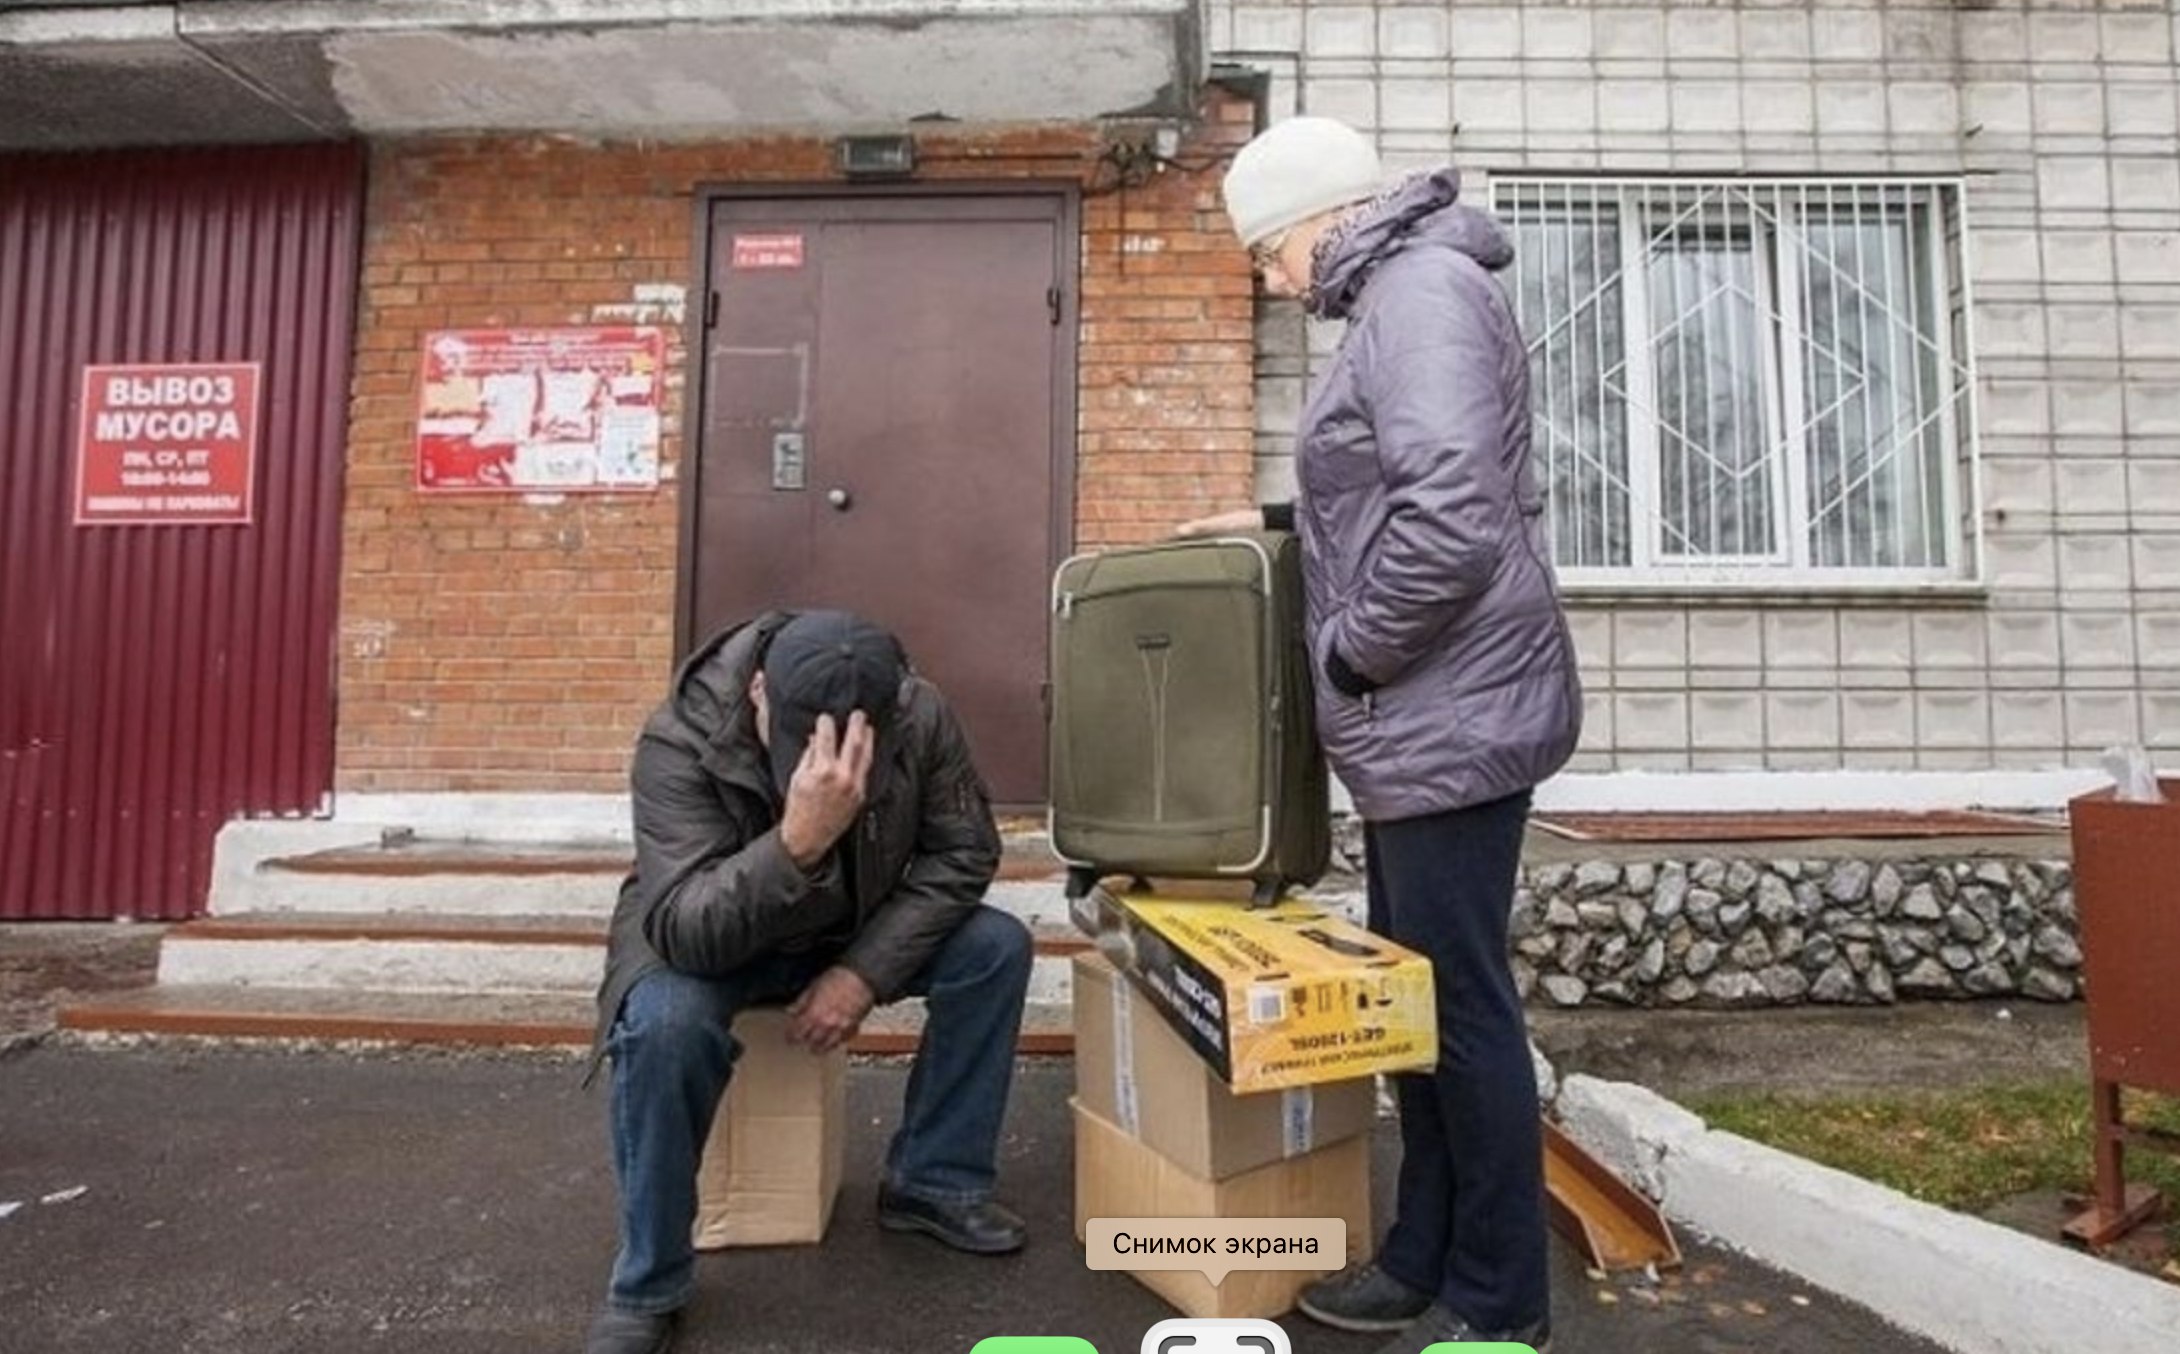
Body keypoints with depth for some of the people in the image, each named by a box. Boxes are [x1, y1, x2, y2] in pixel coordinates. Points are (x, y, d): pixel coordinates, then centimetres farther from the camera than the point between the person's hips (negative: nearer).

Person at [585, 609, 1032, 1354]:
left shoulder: (919, 716, -24)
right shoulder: (680, 742, -33)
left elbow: (962, 854, -15)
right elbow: (686, 933, -40)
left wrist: (863, 970, -25)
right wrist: (798, 841, -58)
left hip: (854, 930, 3)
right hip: (707, 939, -3)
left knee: (997, 946, -17)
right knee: (665, 1021, -35)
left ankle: (933, 1181, 2)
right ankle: (646, 1285, -11)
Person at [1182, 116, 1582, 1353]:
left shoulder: (1423, 290, -12)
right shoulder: (1398, 299, 20)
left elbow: (1452, 520, -25)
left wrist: (1347, 653, -14)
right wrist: (1281, 520, 20)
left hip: (1452, 720, -10)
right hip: (1423, 720, 10)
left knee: (1464, 1004, 1)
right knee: (1420, 997, 15)